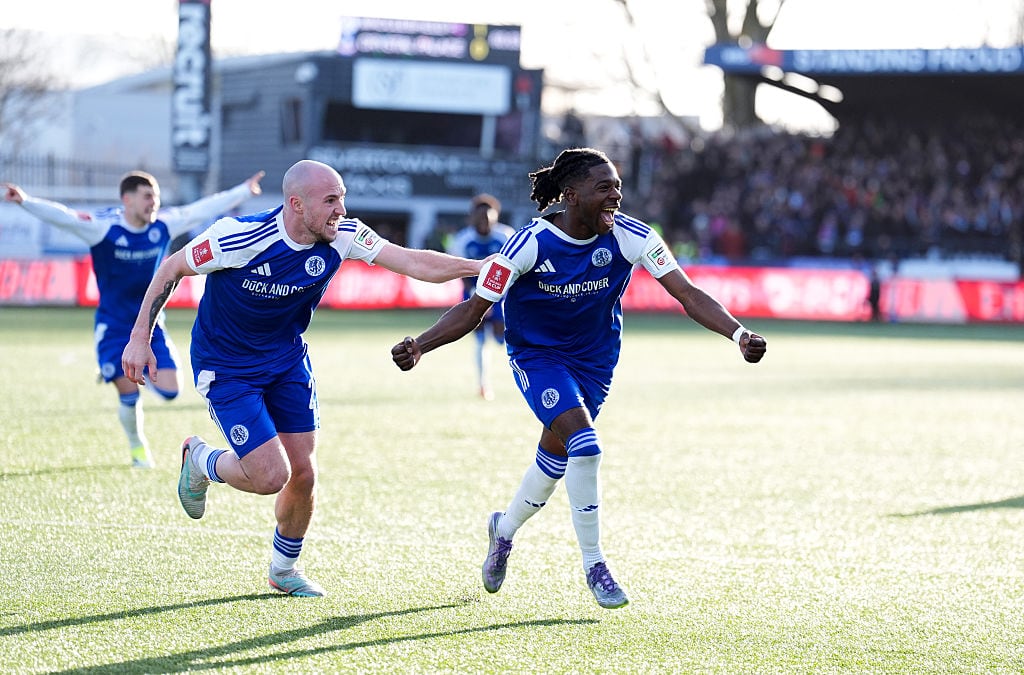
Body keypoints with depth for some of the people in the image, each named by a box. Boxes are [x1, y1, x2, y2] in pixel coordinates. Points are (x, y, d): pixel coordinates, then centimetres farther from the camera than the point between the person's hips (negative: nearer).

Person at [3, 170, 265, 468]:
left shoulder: (164, 226, -5)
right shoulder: (103, 228, -18)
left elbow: (204, 209, 4)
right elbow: (63, 216, -30)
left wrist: (245, 191, 11)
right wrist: (25, 201, -45)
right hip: (113, 327, -4)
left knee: (169, 391, -7)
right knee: (129, 396, -7)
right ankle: (138, 448, 22)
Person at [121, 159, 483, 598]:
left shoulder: (341, 237, -16)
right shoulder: (239, 237, -29)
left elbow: (415, 263, -18)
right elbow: (172, 269, -14)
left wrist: (482, 266, -30)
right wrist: (140, 338, -12)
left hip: (288, 360, 5)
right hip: (226, 367, -5)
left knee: (302, 472, 3)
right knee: (270, 476, -14)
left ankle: (284, 569, 29)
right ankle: (200, 462, 19)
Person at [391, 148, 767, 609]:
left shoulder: (630, 237, -20)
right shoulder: (529, 245, -25)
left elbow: (688, 295, -22)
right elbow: (473, 310, -19)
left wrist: (738, 333, -37)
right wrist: (420, 346, -34)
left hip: (594, 359, 4)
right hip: (536, 355, -4)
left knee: (556, 456, 15)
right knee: (584, 444, -23)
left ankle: (505, 528, 47)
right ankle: (593, 565, -8)